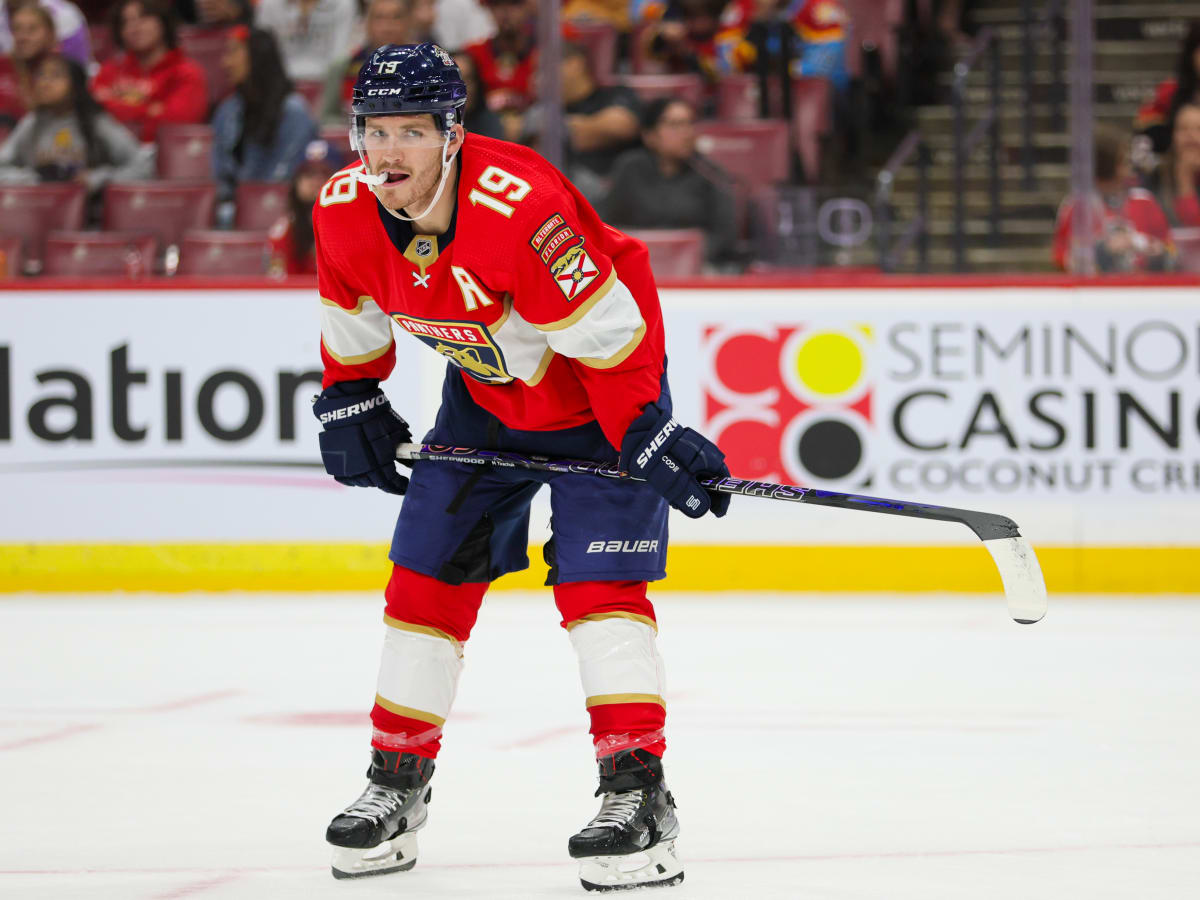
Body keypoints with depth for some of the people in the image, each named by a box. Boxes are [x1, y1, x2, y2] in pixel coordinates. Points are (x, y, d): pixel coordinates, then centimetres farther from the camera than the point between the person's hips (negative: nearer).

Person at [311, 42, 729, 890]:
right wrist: (349, 404, 8)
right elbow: (353, 317, 6)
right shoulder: (345, 212, -16)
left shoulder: (519, 204, -36)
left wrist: (650, 437, -30)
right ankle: (396, 786, 17)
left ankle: (639, 795, -16)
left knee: (597, 579, -16)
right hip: (484, 394, 6)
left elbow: (605, 333, -31)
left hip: (600, 384, -6)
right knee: (427, 572, 5)